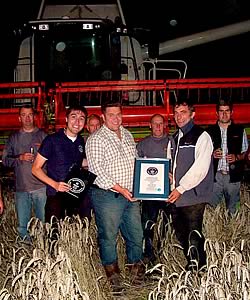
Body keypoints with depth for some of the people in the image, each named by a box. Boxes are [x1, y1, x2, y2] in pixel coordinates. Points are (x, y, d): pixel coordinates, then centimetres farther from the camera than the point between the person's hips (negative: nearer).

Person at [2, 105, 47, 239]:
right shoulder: (13, 138, 13)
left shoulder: (43, 135, 8)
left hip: (41, 186, -2)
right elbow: (5, 160, 7)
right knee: (22, 226, 5)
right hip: (21, 188, 2)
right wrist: (20, 158, -8)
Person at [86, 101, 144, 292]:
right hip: (108, 196, -6)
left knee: (136, 234, 13)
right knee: (108, 236, 2)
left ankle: (136, 268, 31)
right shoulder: (96, 139, -9)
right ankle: (113, 275, 17)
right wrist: (120, 189, -19)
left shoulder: (127, 135, 13)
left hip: (131, 195, 7)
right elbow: (96, 170, -16)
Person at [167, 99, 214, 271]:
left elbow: (200, 169, -14)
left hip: (193, 196, -7)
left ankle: (198, 268, 0)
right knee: (181, 235, 13)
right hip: (175, 197, 7)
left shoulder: (201, 137, -6)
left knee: (194, 236, -9)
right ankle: (192, 265, 26)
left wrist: (180, 188, -14)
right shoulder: (175, 138, 17)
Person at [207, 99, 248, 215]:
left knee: (232, 209, 5)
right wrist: (212, 154, -7)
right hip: (215, 176, 0)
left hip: (233, 176, 0)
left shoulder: (240, 130, 8)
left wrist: (237, 157, -9)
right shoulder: (210, 131, 8)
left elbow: (245, 152, 11)